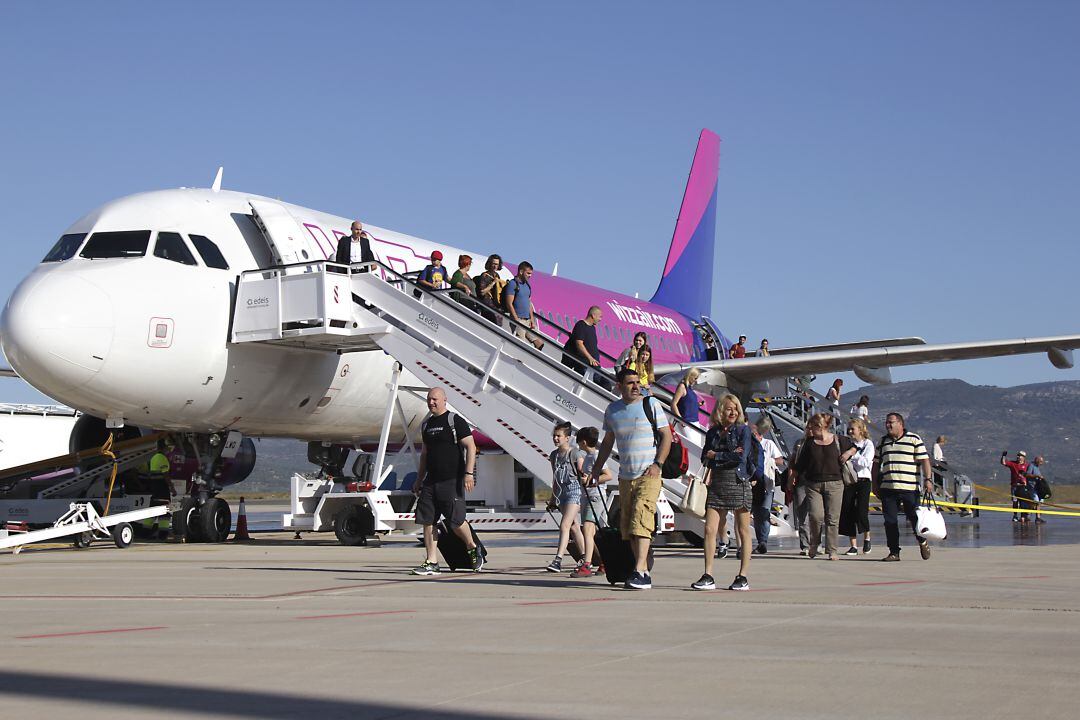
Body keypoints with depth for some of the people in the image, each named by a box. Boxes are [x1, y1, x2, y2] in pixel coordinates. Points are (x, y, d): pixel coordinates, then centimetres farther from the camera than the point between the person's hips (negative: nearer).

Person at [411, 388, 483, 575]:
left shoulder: (455, 421, -4)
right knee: (427, 521, 0)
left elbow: (471, 447, -9)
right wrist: (419, 480, 23)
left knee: (456, 521, -8)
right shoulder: (426, 425, 17)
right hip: (431, 481, 7)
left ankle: (473, 548, 18)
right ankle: (431, 563, 4)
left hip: (452, 481, -7)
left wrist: (469, 473, -18)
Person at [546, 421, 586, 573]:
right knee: (574, 527, 13)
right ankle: (585, 557, 23)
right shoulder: (554, 455, 13)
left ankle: (558, 560, -23)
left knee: (564, 525, -17)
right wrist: (553, 496, 21)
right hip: (561, 492, 7)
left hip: (574, 491, -7)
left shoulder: (575, 454, -7)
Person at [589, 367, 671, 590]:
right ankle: (644, 572, 13)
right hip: (625, 477, 6)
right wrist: (596, 469, 15)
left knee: (640, 521, -18)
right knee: (627, 527, 6)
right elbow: (607, 443, 21)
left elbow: (666, 436, -2)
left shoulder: (651, 404, -2)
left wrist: (657, 464, -14)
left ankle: (639, 571, -23)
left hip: (648, 476, -6)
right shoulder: (612, 410, 11)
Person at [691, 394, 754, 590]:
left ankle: (743, 577, 6)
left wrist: (716, 455, -3)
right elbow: (705, 458, 6)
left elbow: (742, 458, -11)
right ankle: (708, 576, -2)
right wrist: (730, 455, -8)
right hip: (717, 485, 4)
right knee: (709, 530, -4)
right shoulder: (712, 432, 13)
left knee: (743, 530, 1)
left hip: (739, 483, -4)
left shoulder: (743, 430, 1)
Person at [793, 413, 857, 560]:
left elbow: (855, 447, 22)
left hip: (834, 484, 0)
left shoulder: (839, 440, 5)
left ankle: (831, 551, 6)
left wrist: (849, 453, 3)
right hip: (813, 485, 0)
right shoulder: (809, 443, 8)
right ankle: (814, 544, 10)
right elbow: (800, 464, 14)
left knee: (832, 519, -2)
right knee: (815, 515, -14)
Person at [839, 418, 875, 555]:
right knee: (848, 512, -2)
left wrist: (852, 454, -16)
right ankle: (853, 545, 4)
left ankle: (867, 538, 13)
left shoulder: (868, 444, 0)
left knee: (861, 512, -13)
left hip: (863, 480, -4)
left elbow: (866, 462, -14)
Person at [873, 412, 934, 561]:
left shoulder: (914, 439, 2)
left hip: (910, 488, -4)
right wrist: (875, 484, 17)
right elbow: (876, 463, 21)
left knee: (915, 518, 1)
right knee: (890, 521, 1)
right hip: (888, 488, 4)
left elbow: (924, 460, -3)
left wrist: (927, 479, -12)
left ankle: (922, 542, 27)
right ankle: (894, 552, 7)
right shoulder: (883, 441, 16)